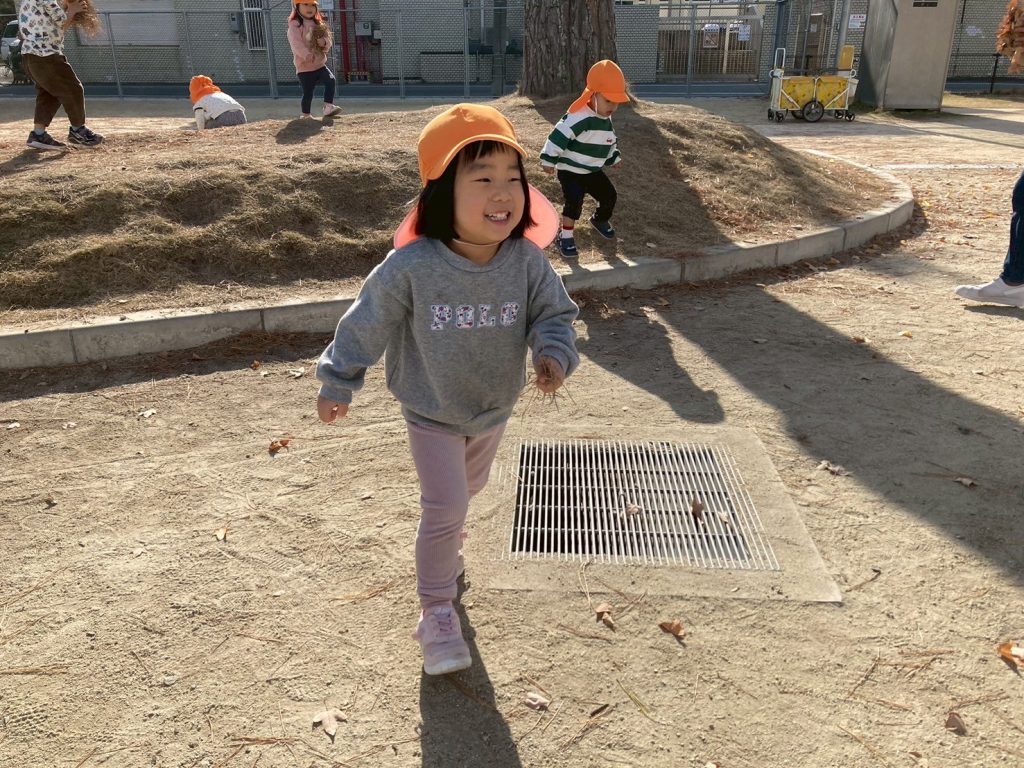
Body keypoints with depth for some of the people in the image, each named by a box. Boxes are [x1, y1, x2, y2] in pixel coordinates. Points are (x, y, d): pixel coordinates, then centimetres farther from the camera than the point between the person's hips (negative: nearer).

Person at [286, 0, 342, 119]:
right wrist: (308, 56, -34)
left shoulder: (318, 24, 12)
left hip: (320, 64, 5)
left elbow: (328, 39, 9)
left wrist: (324, 42, -16)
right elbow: (296, 44, -21)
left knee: (331, 81, -17)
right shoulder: (295, 25, -8)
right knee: (308, 91, -4)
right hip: (304, 67, -5)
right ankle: (306, 115, 13)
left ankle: (328, 107, -15)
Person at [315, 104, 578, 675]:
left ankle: (445, 541, 61)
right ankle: (437, 611, 15)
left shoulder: (527, 260, -22)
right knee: (446, 510, -7)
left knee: (466, 492, 28)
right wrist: (339, 382, -4)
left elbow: (555, 313, -8)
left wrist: (555, 353, -29)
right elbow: (367, 324, -15)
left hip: (494, 411, 4)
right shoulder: (412, 267, -30)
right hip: (433, 415, -4)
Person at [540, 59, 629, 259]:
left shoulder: (607, 121, 4)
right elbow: (559, 136, -27)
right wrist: (549, 160, -27)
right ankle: (566, 236, -4)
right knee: (574, 201, -19)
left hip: (593, 171, 8)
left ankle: (600, 219, 40)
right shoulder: (578, 117, -25)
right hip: (570, 170, -8)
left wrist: (614, 158, 27)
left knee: (609, 195, 11)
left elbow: (611, 141, 22)